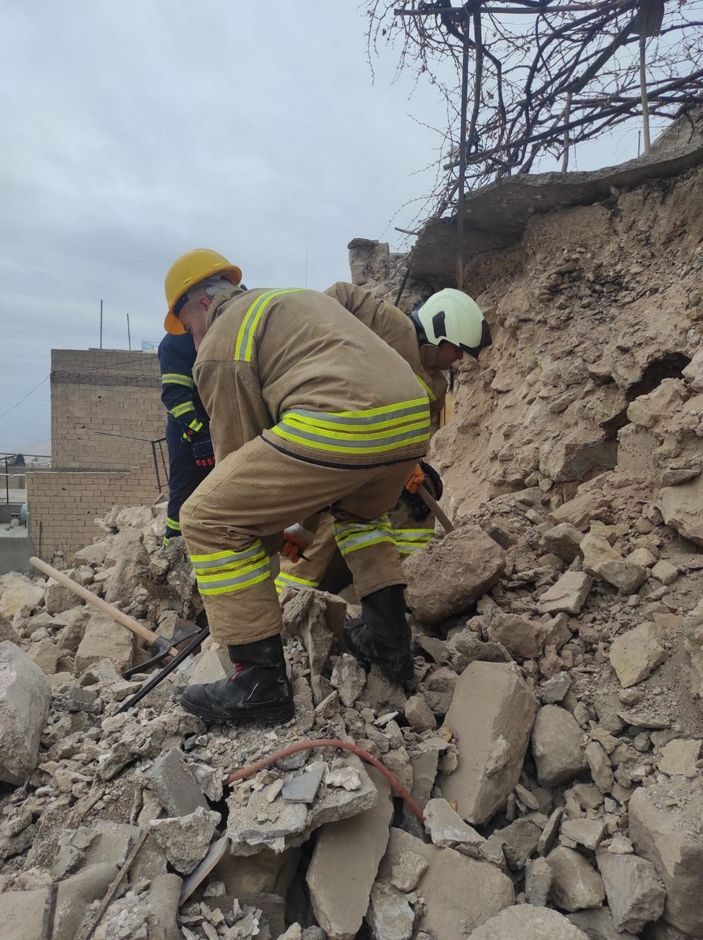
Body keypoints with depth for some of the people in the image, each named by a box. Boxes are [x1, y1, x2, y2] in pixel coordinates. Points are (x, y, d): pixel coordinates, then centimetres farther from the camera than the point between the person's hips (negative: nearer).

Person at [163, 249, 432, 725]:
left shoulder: (221, 346, 10)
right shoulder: (298, 298, 36)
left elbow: (239, 451, 10)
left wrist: (271, 537, 23)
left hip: (339, 425, -9)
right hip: (413, 417, 9)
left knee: (209, 519, 4)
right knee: (360, 513, 37)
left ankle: (262, 680, 6)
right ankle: (389, 640, 32)